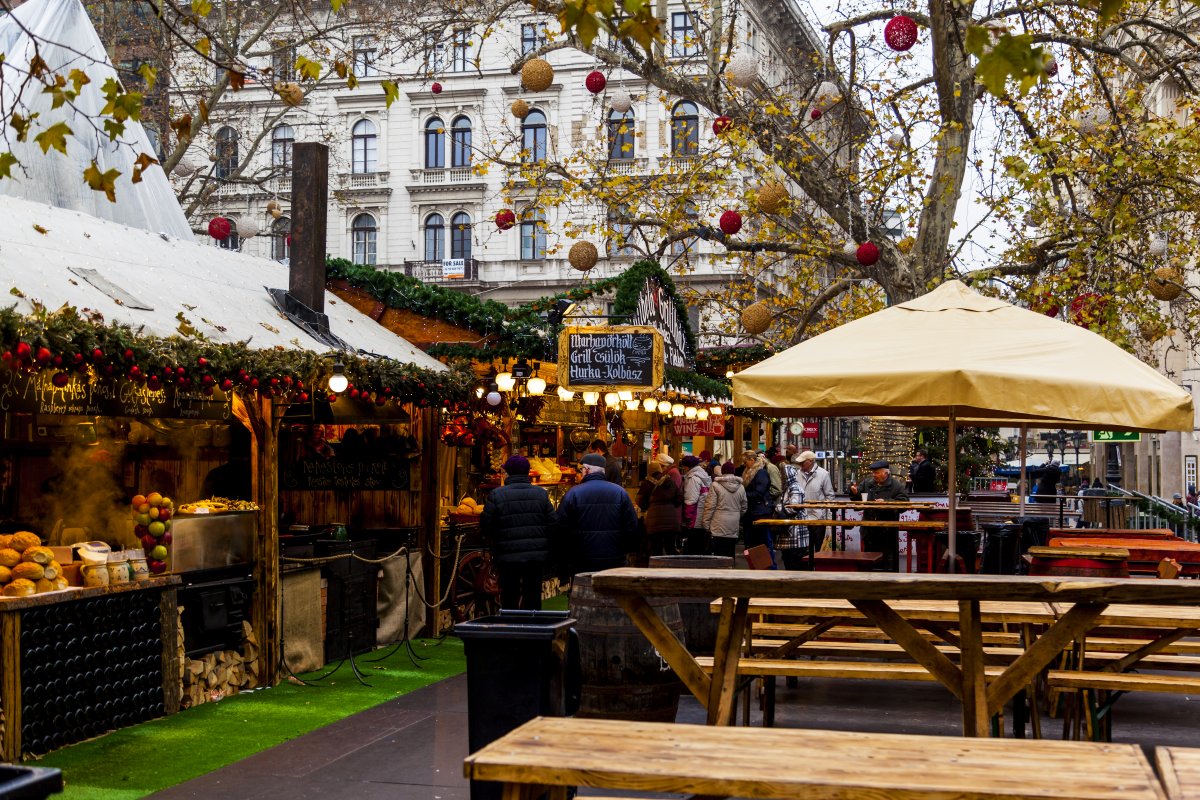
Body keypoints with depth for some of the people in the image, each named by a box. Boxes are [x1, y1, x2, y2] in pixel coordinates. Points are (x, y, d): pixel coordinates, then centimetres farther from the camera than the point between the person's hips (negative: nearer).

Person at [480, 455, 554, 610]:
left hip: (508, 557, -2)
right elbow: (553, 524, 2)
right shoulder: (541, 494, 2)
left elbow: (485, 527, -6)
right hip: (537, 556, 3)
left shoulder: (496, 495, -7)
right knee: (533, 598, 11)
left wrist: (493, 546, 13)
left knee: (509, 599, 7)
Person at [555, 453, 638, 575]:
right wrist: (623, 550, 14)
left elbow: (559, 526, -5)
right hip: (615, 561, 2)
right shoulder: (620, 493, 0)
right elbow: (632, 527, 1)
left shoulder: (573, 493, -7)